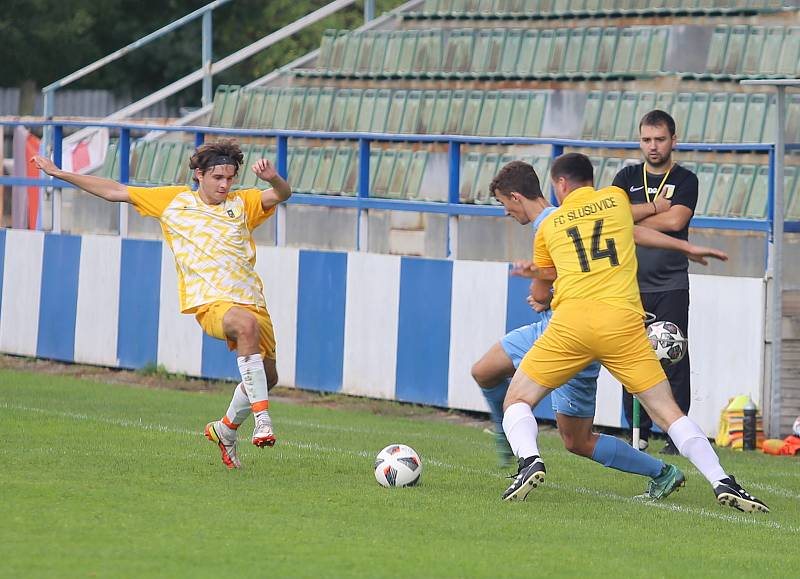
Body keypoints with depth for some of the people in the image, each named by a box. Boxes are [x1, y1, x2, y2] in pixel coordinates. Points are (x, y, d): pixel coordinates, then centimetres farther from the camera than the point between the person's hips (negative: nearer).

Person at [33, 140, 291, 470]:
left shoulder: (242, 203, 13)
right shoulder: (173, 201, 11)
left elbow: (282, 195, -1)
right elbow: (115, 192, 16)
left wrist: (272, 179, -25)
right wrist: (61, 174, 18)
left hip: (251, 301, 4)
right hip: (210, 303, -4)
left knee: (266, 377, 10)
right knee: (247, 324, -37)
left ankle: (226, 429, 38)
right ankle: (261, 418, -39)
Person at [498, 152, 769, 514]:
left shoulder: (549, 226, 19)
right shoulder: (616, 199, 19)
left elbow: (540, 292, 31)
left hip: (571, 319, -1)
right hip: (623, 321, 1)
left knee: (517, 401, 11)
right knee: (667, 411, 7)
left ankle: (530, 460, -19)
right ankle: (722, 482, -7)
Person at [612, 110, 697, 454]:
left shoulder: (685, 180, 5)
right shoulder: (628, 177, 13)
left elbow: (675, 220, -12)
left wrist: (633, 218, -4)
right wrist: (653, 208, -9)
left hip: (671, 287, -3)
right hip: (631, 284, 3)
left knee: (674, 361, -7)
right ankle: (639, 431, 9)